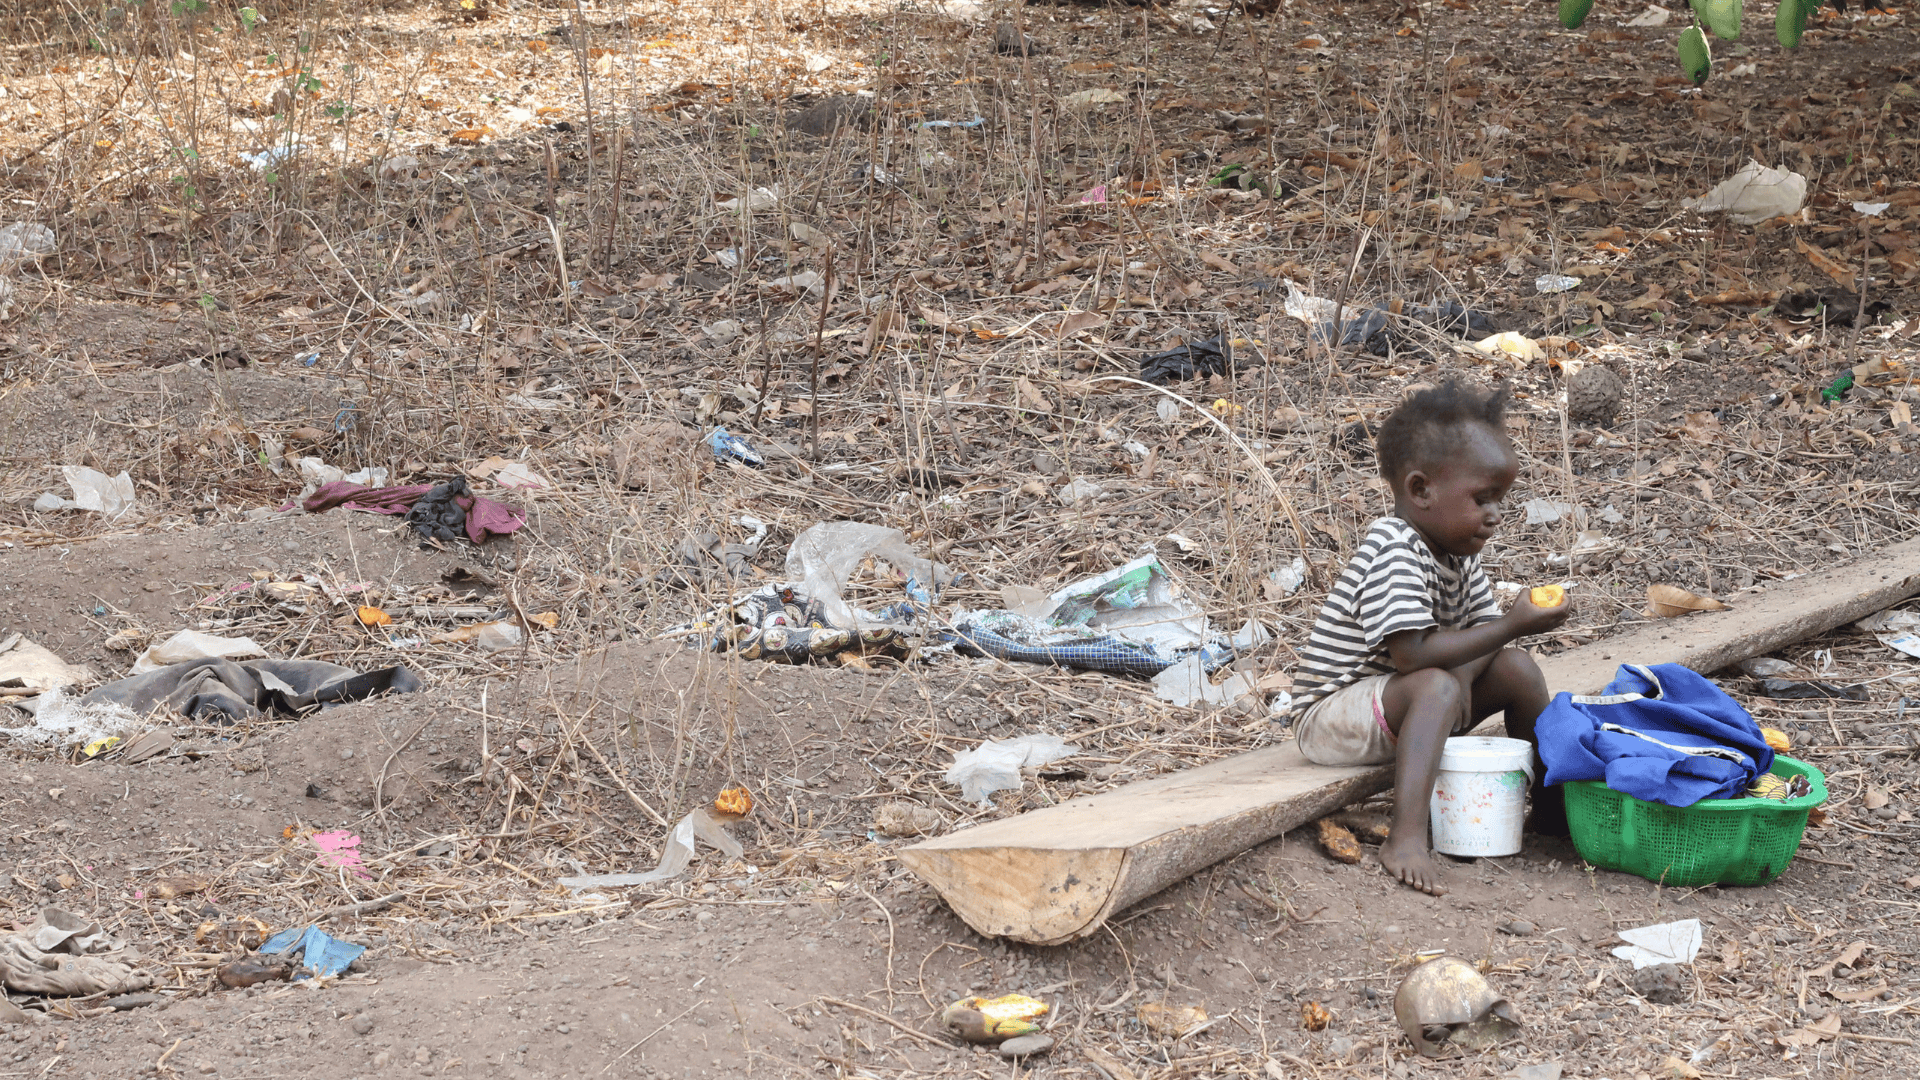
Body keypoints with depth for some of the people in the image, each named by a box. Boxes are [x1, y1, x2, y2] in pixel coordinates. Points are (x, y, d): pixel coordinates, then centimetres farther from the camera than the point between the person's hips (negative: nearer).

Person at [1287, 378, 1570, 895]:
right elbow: (1413, 653, -33)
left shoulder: (1457, 555, 6)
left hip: (1398, 705, 9)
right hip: (1329, 718, -9)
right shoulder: (1395, 552, -25)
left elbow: (1487, 636, 7)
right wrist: (1512, 626, -30)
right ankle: (1406, 838, -43)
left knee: (1516, 668, 3)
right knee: (1438, 687, -35)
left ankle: (1551, 808, 15)